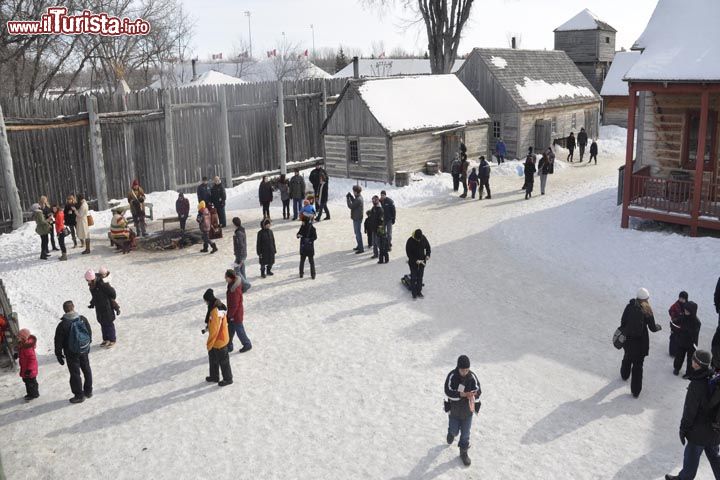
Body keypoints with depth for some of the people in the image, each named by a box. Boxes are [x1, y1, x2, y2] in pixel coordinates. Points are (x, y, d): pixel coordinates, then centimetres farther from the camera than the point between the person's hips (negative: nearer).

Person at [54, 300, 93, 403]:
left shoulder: (62, 325, -19)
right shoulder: (83, 319, -6)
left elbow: (58, 342, -13)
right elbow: (90, 333, 7)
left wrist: (59, 354, 0)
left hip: (72, 353, -5)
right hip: (84, 351, 5)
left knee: (75, 373, 6)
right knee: (86, 370, 19)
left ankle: (79, 395, 14)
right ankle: (88, 391, 32)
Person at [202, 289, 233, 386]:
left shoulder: (215, 311, -31)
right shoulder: (217, 306, -1)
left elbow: (214, 330, -27)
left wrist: (209, 344, -18)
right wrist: (207, 328, 4)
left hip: (219, 341, -9)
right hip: (216, 339, 9)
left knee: (223, 361, 10)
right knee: (213, 358, 23)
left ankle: (228, 379, 27)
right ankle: (214, 376, 40)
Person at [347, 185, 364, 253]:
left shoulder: (358, 199, -24)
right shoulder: (359, 197, 7)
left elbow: (351, 206, -23)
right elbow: (354, 202, 19)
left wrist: (348, 198, -14)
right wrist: (350, 196, 8)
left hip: (357, 218, -11)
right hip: (356, 218, 11)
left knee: (358, 233, -5)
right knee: (357, 232, 21)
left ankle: (361, 249, -1)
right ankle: (359, 246, 32)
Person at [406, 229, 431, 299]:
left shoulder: (423, 238, -9)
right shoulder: (410, 241, -21)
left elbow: (427, 246, 8)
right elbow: (408, 253, -15)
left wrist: (428, 254, -7)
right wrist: (415, 260, -22)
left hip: (422, 261, 4)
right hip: (413, 262, -4)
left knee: (420, 277, 12)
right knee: (413, 277, 1)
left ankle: (419, 292, 24)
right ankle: (414, 293, 11)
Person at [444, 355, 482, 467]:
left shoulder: (472, 376, -14)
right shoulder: (452, 376, -21)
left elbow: (478, 390, -12)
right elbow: (448, 392, -24)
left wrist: (474, 394, -36)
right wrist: (462, 394, -37)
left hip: (467, 409, 1)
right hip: (453, 409, -1)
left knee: (465, 433, 11)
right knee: (454, 431, 15)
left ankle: (463, 453, 31)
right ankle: (451, 433, 51)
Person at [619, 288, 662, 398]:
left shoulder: (629, 307, -7)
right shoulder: (647, 311, -14)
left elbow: (623, 322, -3)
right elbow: (653, 328, -8)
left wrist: (623, 332, 14)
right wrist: (659, 327, 14)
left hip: (628, 339, 3)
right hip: (641, 341, -3)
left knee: (627, 358, 30)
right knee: (638, 365, 7)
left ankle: (624, 374, 54)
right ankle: (636, 391, 12)